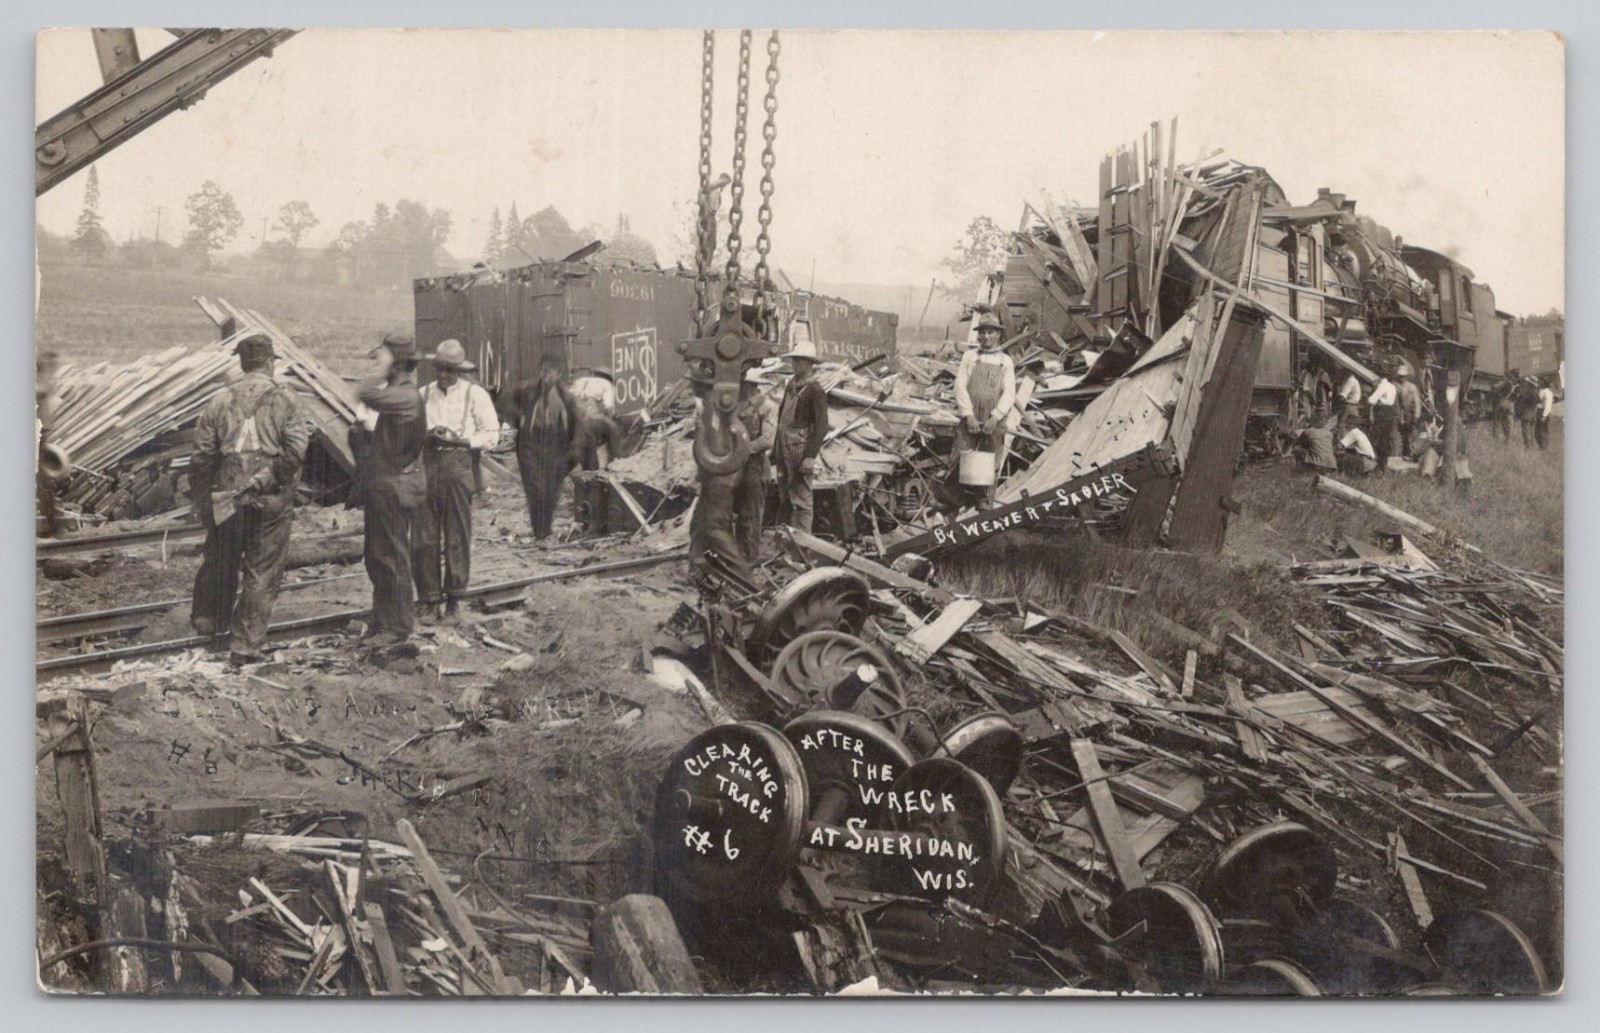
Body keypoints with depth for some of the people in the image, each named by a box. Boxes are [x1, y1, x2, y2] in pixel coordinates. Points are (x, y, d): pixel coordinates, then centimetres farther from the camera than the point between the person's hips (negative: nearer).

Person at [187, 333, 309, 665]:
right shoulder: (283, 398, -6)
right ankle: (246, 646, 6)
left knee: (220, 561, 22)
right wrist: (271, 478, -3)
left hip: (228, 497, 3)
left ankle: (208, 620, 42)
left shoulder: (219, 401, 2)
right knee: (262, 573, 5)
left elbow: (202, 456, 3)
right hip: (272, 500, -3)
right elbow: (296, 449, -17)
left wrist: (201, 500, 12)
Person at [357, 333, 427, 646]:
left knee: (393, 559, -1)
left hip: (396, 487, -10)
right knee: (377, 558, 17)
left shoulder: (406, 396, -20)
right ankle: (380, 622, 28)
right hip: (383, 484, 10)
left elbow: (366, 395, -31)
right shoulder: (395, 392, 11)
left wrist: (381, 370, -20)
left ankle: (397, 627, 9)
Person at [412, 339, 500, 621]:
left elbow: (492, 435, -2)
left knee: (457, 535, 4)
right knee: (423, 536, 1)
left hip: (460, 465, -3)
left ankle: (454, 596, 16)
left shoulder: (475, 395, 0)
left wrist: (458, 440, -13)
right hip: (428, 465, 3)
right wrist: (427, 436, -9)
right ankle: (428, 597, 9)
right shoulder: (424, 394, 10)